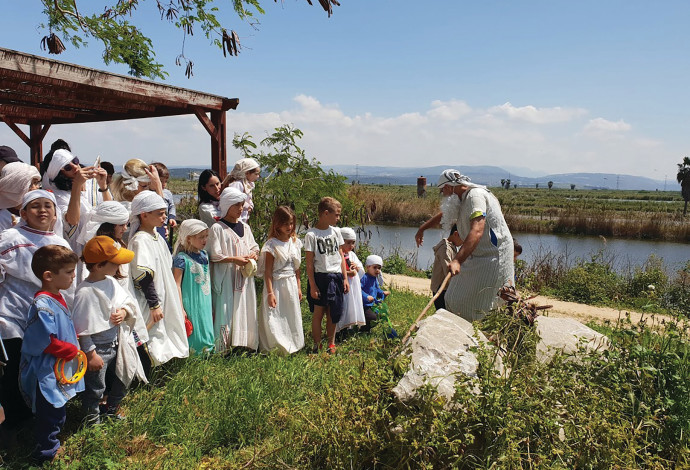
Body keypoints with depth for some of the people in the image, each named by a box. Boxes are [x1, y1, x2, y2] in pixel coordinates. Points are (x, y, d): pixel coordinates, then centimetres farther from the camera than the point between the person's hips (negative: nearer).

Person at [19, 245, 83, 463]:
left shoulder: (57, 298, 3)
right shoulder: (42, 305, -28)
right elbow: (46, 343, -28)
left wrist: (74, 346, 5)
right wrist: (72, 350, -17)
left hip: (60, 372, 10)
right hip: (47, 374, -10)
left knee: (58, 413, 25)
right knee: (50, 416, 8)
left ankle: (53, 445, 42)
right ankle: (47, 453, 26)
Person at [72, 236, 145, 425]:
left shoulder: (111, 281, -2)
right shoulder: (85, 292, -25)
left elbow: (130, 302, 9)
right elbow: (83, 328, -21)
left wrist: (125, 311, -13)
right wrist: (91, 354, -17)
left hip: (117, 344, 8)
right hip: (98, 348, -8)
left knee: (124, 378, 23)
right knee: (95, 388, 10)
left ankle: (112, 411, 47)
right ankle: (92, 420, 34)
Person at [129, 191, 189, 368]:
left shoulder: (157, 237, 11)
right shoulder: (140, 240, -17)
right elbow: (144, 276, -21)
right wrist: (154, 305, -20)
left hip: (165, 299, 10)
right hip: (151, 302, -10)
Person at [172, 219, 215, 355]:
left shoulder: (204, 255, 9)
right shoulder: (182, 258, -13)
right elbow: (177, 285, -14)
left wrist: (211, 306, 19)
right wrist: (181, 308, -16)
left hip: (205, 304, 7)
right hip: (191, 305, -7)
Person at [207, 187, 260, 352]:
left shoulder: (245, 227, 13)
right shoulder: (217, 228, -6)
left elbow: (254, 247, 21)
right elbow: (214, 255, -10)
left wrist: (254, 255, -2)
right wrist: (235, 259, -17)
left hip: (245, 275, 6)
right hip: (226, 277, -6)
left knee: (245, 308, 6)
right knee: (226, 310, -7)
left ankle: (244, 344, 14)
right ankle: (222, 347, -1)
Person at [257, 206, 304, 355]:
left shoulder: (295, 242, 7)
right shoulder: (272, 244, -10)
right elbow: (268, 271, -12)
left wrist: (299, 287, 12)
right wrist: (270, 293, -16)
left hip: (291, 284, 6)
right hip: (277, 285, -5)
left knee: (292, 317, 11)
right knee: (275, 318, -3)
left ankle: (292, 346, 23)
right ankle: (278, 349, 8)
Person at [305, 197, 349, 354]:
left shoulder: (336, 231, 8)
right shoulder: (311, 235, -8)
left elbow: (341, 256, 12)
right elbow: (309, 263, -8)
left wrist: (345, 278, 9)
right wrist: (312, 286, -10)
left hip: (336, 277, 5)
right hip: (320, 277, -5)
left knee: (333, 313, 11)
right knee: (318, 313, 2)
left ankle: (331, 344, 24)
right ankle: (317, 345, 15)